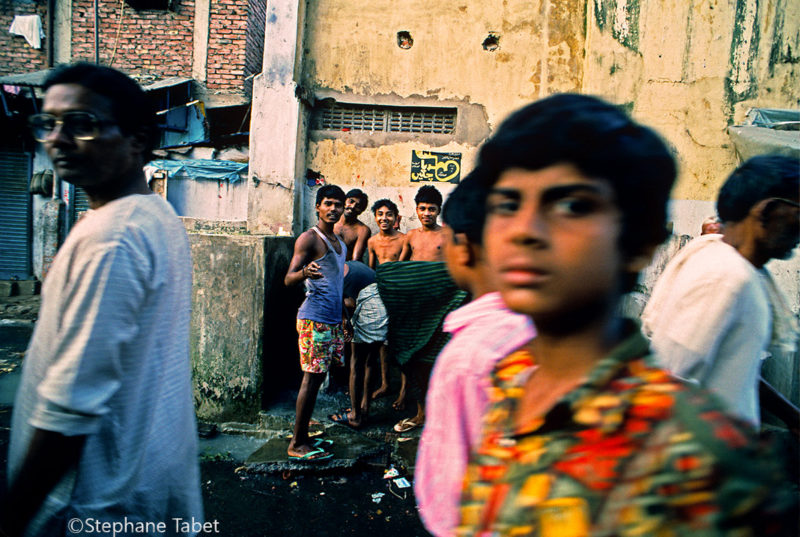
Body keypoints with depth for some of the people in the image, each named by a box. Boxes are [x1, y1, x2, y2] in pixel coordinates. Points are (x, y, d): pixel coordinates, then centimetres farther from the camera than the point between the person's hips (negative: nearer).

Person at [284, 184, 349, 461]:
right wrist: (305, 272, -38)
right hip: (315, 317, -8)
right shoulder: (309, 238, -8)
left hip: (334, 318, 9)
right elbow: (289, 278, -16)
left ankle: (303, 438, 20)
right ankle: (296, 444, 2)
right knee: (312, 377, -7)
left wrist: (343, 312, 24)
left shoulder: (338, 241, 18)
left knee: (317, 377, 11)